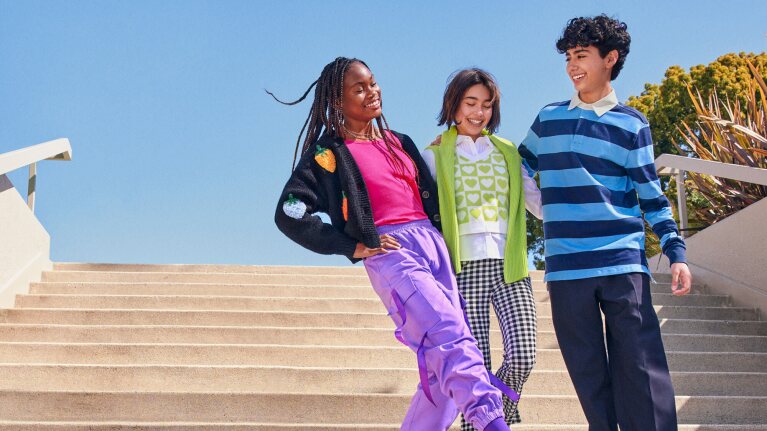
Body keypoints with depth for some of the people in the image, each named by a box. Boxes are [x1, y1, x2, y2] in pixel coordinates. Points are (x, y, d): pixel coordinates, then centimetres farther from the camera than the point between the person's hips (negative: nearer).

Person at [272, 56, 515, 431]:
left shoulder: (398, 142, 22)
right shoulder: (329, 153, 3)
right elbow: (289, 214, -5)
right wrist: (352, 247, -6)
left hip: (433, 245, 7)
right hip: (390, 253, -7)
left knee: (446, 371, -2)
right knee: (450, 333, -28)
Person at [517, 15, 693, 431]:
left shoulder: (631, 124, 9)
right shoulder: (548, 117, 15)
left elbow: (651, 196, 9)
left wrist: (676, 252, 0)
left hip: (622, 261, -2)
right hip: (565, 267, 2)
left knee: (641, 369, -8)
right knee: (588, 373, 4)